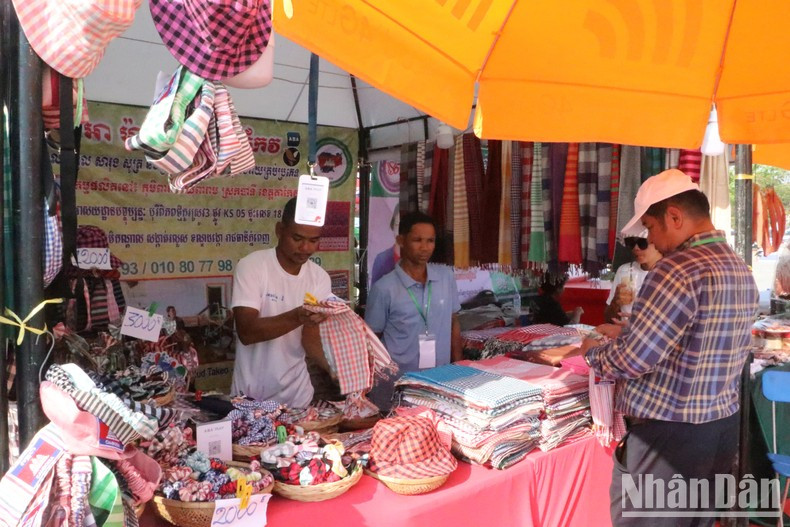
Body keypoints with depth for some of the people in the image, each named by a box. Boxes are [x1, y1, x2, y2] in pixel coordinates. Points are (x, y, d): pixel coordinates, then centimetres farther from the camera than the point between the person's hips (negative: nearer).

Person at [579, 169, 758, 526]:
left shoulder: (679, 270, -22)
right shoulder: (743, 272, 8)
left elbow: (633, 361, -22)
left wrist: (594, 352, -3)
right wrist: (627, 335, 15)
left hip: (668, 437, -9)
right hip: (723, 430, 9)